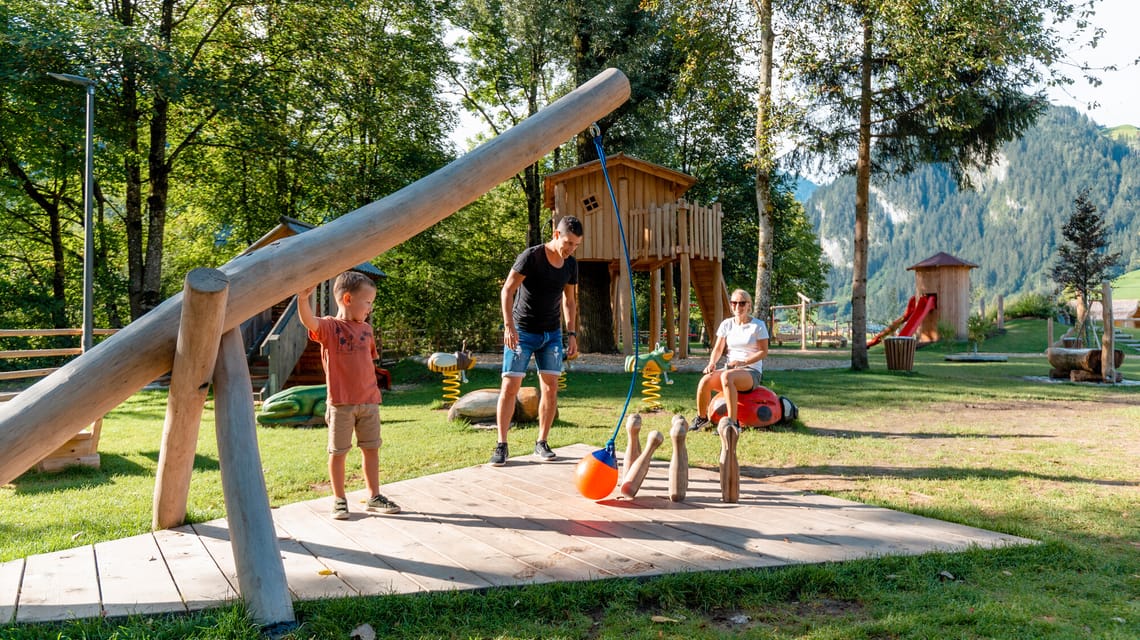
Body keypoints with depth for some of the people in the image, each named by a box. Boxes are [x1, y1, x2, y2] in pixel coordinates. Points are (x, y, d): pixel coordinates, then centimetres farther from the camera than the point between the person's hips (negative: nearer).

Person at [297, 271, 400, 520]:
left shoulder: (366, 328, 8)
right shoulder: (329, 327, -8)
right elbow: (309, 321, -30)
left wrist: (373, 389, 14)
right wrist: (303, 298, -49)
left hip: (369, 401, 5)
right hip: (341, 403, -5)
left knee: (371, 449, 11)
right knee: (338, 452, 6)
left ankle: (374, 497, 23)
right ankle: (339, 500, 20)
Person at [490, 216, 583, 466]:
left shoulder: (571, 264, 2)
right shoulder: (531, 257, -15)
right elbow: (507, 291, -15)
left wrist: (571, 334, 8)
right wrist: (509, 326, -23)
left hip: (552, 333, 5)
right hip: (522, 332, -5)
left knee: (550, 388, 1)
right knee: (510, 387, -7)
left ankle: (541, 443, 13)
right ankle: (501, 445, 1)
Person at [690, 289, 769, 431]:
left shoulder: (758, 325, -1)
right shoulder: (727, 324, 10)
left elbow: (763, 352, -5)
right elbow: (718, 349, 9)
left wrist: (743, 362, -20)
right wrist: (712, 363, -13)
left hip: (752, 372, -4)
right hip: (730, 369, 4)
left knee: (726, 376, -38)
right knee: (705, 380, -27)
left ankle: (733, 423, -37)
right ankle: (701, 418, -3)